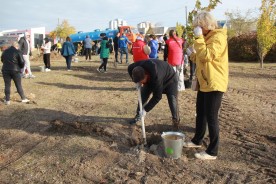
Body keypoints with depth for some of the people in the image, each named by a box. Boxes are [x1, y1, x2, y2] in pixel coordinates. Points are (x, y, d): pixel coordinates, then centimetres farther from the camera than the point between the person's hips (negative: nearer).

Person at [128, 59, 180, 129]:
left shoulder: (156, 77, -48)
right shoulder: (138, 67, -32)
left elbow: (157, 97, -38)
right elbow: (130, 68, -6)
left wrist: (146, 109, -34)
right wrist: (137, 82, -17)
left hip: (169, 78, -5)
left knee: (172, 99, -17)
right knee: (143, 95, -1)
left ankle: (176, 121, 0)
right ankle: (138, 115, 16)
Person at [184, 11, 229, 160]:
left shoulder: (218, 37, -13)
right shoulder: (207, 37, 18)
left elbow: (207, 56, -24)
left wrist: (199, 38, -19)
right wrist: (192, 54, 4)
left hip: (214, 84, -10)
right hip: (204, 83, 10)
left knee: (211, 117, -4)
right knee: (200, 113, 18)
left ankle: (212, 152, 6)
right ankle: (197, 140, 34)